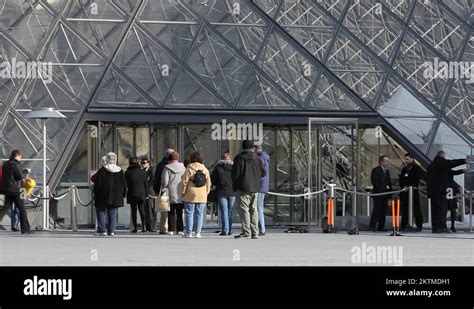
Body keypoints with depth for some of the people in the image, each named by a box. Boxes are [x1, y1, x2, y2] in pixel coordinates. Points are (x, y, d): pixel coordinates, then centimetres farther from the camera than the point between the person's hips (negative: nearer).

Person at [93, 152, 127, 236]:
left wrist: (95, 194, 2)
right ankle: (111, 231, 3)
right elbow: (124, 184, 9)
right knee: (113, 214, 8)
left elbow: (97, 184, -7)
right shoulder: (120, 171, 4)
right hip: (115, 197, 4)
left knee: (101, 212, 3)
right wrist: (123, 194, 18)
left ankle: (102, 230, -5)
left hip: (103, 197, -4)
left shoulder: (102, 171, -9)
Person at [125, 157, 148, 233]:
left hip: (132, 194, -2)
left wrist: (124, 193, 10)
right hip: (142, 194, 2)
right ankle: (144, 226, -1)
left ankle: (135, 227, -1)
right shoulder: (142, 172, 3)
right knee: (142, 210, 8)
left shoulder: (128, 172, -6)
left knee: (134, 211, 2)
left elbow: (126, 184, -2)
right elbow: (146, 184, 6)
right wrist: (146, 194, 11)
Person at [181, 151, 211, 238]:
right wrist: (206, 193, 18)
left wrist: (183, 192, 2)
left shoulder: (189, 168, -7)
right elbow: (208, 183, 10)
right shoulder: (205, 170, 6)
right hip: (202, 196, 4)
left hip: (190, 195, -3)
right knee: (199, 214, 7)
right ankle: (198, 232, 5)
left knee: (189, 213, 2)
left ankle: (189, 232, 0)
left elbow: (185, 181, -7)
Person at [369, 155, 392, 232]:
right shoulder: (376, 170, -6)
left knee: (383, 211, 7)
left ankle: (381, 226, 11)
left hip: (385, 195, 8)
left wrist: (389, 188, 6)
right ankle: (372, 226, -9)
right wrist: (380, 189, -18)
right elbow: (374, 181, -15)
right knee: (377, 210, -11)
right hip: (378, 194, -8)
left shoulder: (387, 171, 20)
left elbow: (389, 182, 21)